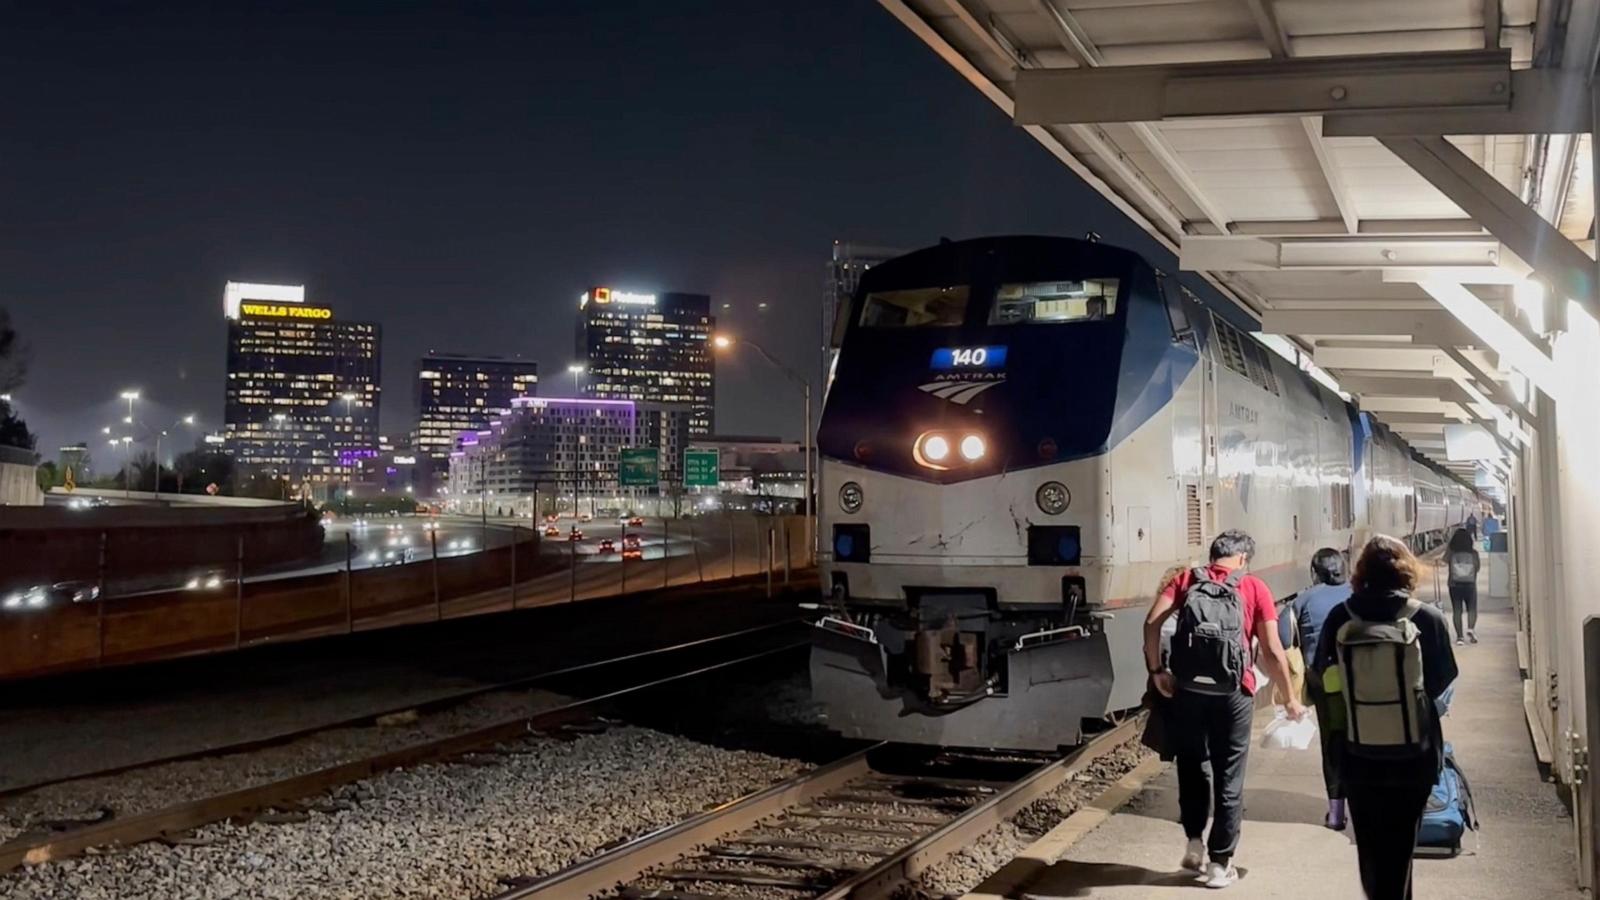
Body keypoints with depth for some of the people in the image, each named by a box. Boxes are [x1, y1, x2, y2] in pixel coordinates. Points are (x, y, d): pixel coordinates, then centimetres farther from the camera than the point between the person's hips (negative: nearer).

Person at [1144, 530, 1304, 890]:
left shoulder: (1187, 579, 8)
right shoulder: (1254, 588, 3)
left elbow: (1152, 622, -6)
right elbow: (1272, 651, -1)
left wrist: (1156, 669, 2)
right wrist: (1290, 697, 9)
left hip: (1188, 689, 2)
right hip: (1232, 694, -2)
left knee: (1192, 766, 21)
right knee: (1228, 778, 9)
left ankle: (1194, 841, 18)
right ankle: (1219, 863, 12)